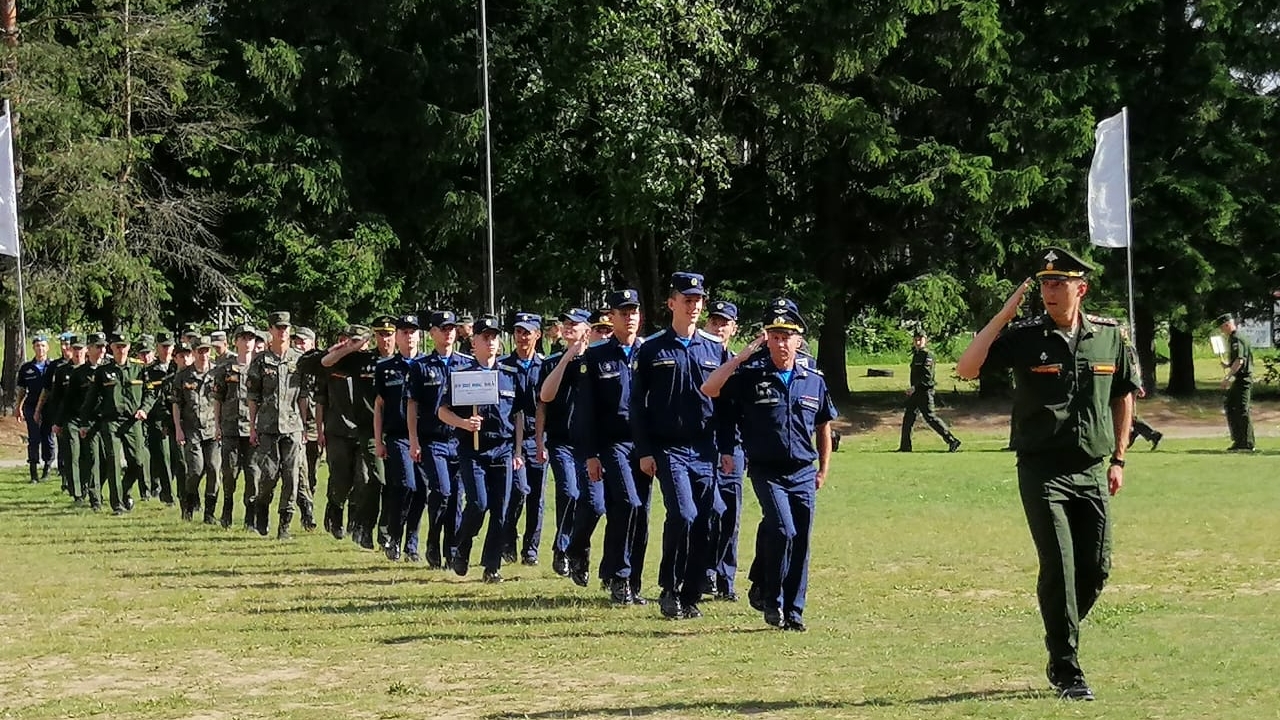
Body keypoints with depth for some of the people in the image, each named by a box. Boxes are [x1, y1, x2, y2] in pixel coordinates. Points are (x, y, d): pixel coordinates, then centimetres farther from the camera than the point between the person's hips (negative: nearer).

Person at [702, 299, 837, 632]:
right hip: (767, 471, -3)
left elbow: (823, 426, 17)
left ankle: (793, 611, 13)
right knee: (783, 530, -19)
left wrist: (823, 469, 16)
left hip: (803, 473, 3)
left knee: (801, 542, 3)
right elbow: (708, 389, -17)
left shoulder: (814, 379, 6)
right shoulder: (750, 375, -3)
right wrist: (742, 355, -16)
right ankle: (770, 598, -2)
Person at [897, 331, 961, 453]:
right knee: (908, 418, 9)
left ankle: (952, 441, -4)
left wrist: (914, 388, -24)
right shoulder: (916, 355, 15)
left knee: (930, 417, -9)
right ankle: (905, 447, 14)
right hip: (915, 393, 9)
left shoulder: (927, 355, -12)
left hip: (925, 391, -9)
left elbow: (927, 376, -20)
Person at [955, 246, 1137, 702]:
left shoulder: (1110, 336, 6)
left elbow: (1124, 397, 18)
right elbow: (966, 369, -13)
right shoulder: (1023, 336, -3)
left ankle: (1060, 650, 27)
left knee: (1096, 569, 4)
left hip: (1093, 472, 3)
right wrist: (1005, 313, -14)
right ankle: (1066, 672, -1)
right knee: (1059, 568, -9)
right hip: (1042, 472, -3)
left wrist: (1118, 459, 12)